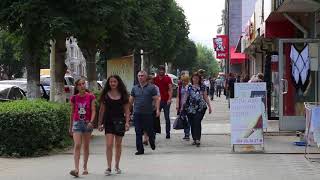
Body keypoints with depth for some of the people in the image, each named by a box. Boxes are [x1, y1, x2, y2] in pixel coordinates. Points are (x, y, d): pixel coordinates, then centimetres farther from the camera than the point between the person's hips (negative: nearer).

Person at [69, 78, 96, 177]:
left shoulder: (90, 97, -1)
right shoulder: (74, 98, 3)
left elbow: (93, 111, -4)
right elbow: (72, 112, 11)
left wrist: (91, 122, -20)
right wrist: (70, 127, 15)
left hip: (87, 123, 0)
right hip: (77, 122, 0)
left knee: (86, 146, 10)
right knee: (77, 145, -13)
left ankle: (85, 167, 23)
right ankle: (76, 169, -21)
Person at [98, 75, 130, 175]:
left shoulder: (123, 95, 2)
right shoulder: (105, 95, 2)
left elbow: (127, 110, 4)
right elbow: (102, 110, 7)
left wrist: (127, 122, -6)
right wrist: (100, 123, 6)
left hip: (120, 121, 1)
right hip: (108, 121, -1)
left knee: (118, 145, 10)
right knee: (109, 145, -9)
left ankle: (117, 166, 23)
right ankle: (109, 167, -7)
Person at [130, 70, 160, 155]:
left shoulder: (151, 87, 1)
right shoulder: (135, 88, 11)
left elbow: (156, 99, -2)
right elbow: (131, 100, 16)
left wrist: (157, 109, -13)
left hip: (148, 113, -3)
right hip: (137, 113, 3)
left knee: (149, 131, 6)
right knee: (138, 132, 1)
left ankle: (152, 143, 34)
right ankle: (140, 149, 8)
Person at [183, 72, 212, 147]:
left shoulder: (202, 87, 7)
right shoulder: (189, 87, 9)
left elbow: (205, 97, 11)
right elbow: (186, 97, 12)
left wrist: (209, 106, 7)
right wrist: (182, 107, 8)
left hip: (200, 108, -2)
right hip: (190, 108, 2)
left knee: (197, 122, -14)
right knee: (192, 124, 4)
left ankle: (197, 139, -17)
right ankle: (194, 139, 15)